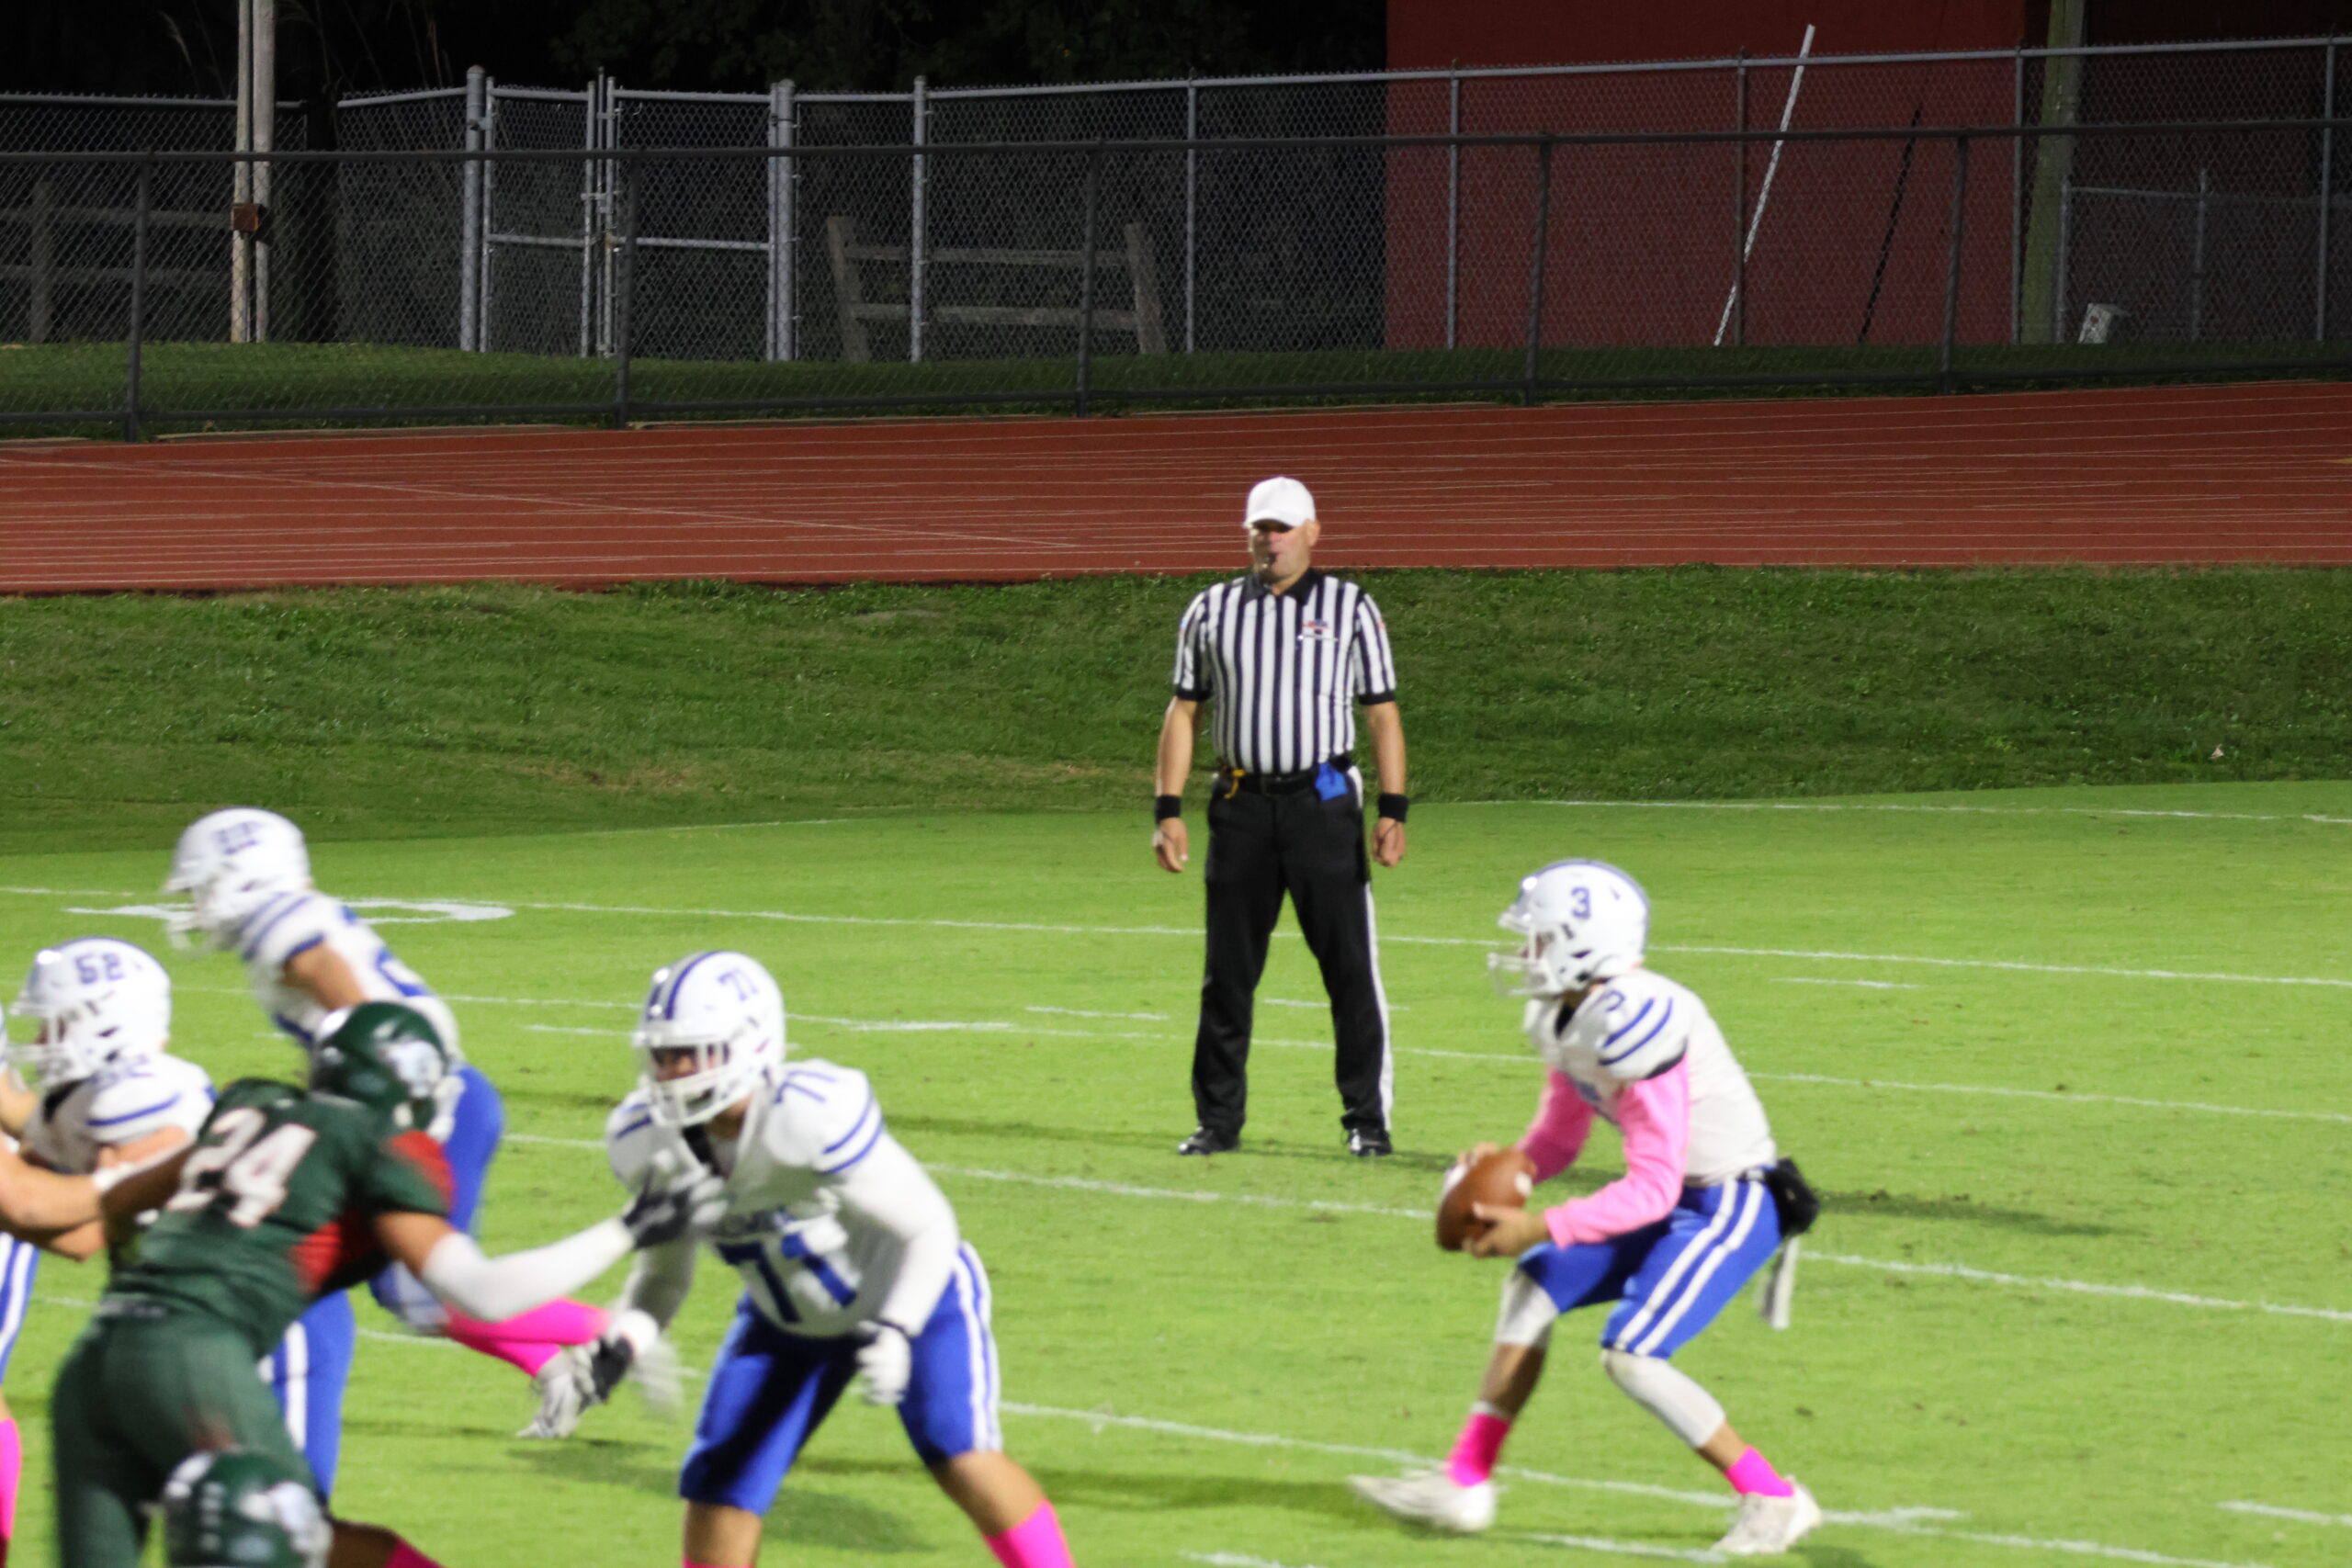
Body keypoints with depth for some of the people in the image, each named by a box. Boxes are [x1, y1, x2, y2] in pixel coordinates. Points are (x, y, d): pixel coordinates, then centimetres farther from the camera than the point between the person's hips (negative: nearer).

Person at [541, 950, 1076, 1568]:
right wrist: (617, 1349, -17)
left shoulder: (812, 1115, -37)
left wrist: (894, 1333, -40)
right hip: (788, 1322, 6)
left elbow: (927, 1227, -28)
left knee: (960, 1457, -23)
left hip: (910, 1292, -6)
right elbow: (663, 1273, 0)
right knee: (718, 1491, -2)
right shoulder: (647, 1140, -17)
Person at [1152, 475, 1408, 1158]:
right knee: (1227, 973, 5)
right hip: (1240, 804, 2)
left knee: (1350, 967, -5)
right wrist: (1168, 810, 4)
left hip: (1322, 801, -2)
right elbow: (1184, 712, 11)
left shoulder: (1350, 608, 3)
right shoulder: (1213, 610, 9)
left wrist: (1393, 812, -8)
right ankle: (1218, 1120, 14)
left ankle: (1367, 1119, 2)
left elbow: (1382, 716, 2)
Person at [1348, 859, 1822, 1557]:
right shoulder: (1561, 1018, 2)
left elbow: (1651, 1188, -27)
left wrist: (1541, 1227, -26)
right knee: (1534, 1286, 9)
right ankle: (1464, 1485, 13)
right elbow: (1560, 1137, 15)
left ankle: (1774, 1501, -5)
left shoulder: (1635, 1023, -28)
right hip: (1674, 1199, 10)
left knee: (1632, 1355, -17)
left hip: (1732, 1204, -10)